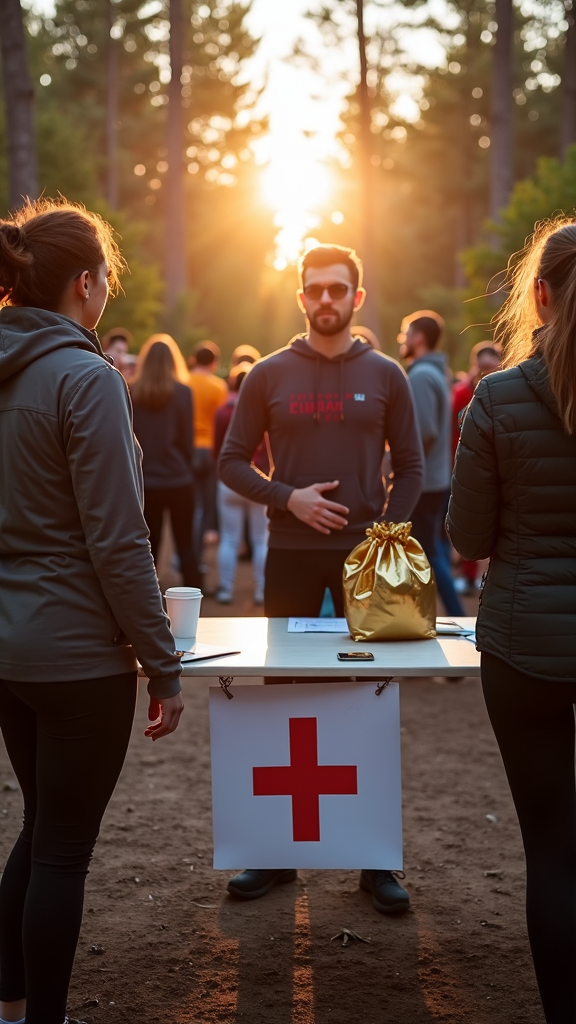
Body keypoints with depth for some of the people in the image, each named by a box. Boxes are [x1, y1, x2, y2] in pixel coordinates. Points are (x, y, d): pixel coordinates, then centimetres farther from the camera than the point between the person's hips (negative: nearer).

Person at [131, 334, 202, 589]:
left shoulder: (132, 392, -2)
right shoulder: (182, 392, -6)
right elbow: (187, 438, -2)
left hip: (144, 482, 2)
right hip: (178, 480, -1)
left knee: (148, 546, 7)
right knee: (185, 544, 8)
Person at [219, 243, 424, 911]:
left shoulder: (385, 375, 4)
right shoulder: (270, 375, 3)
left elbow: (409, 467, 6)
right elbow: (232, 461, 4)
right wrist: (287, 497, -11)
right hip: (290, 555, 0)